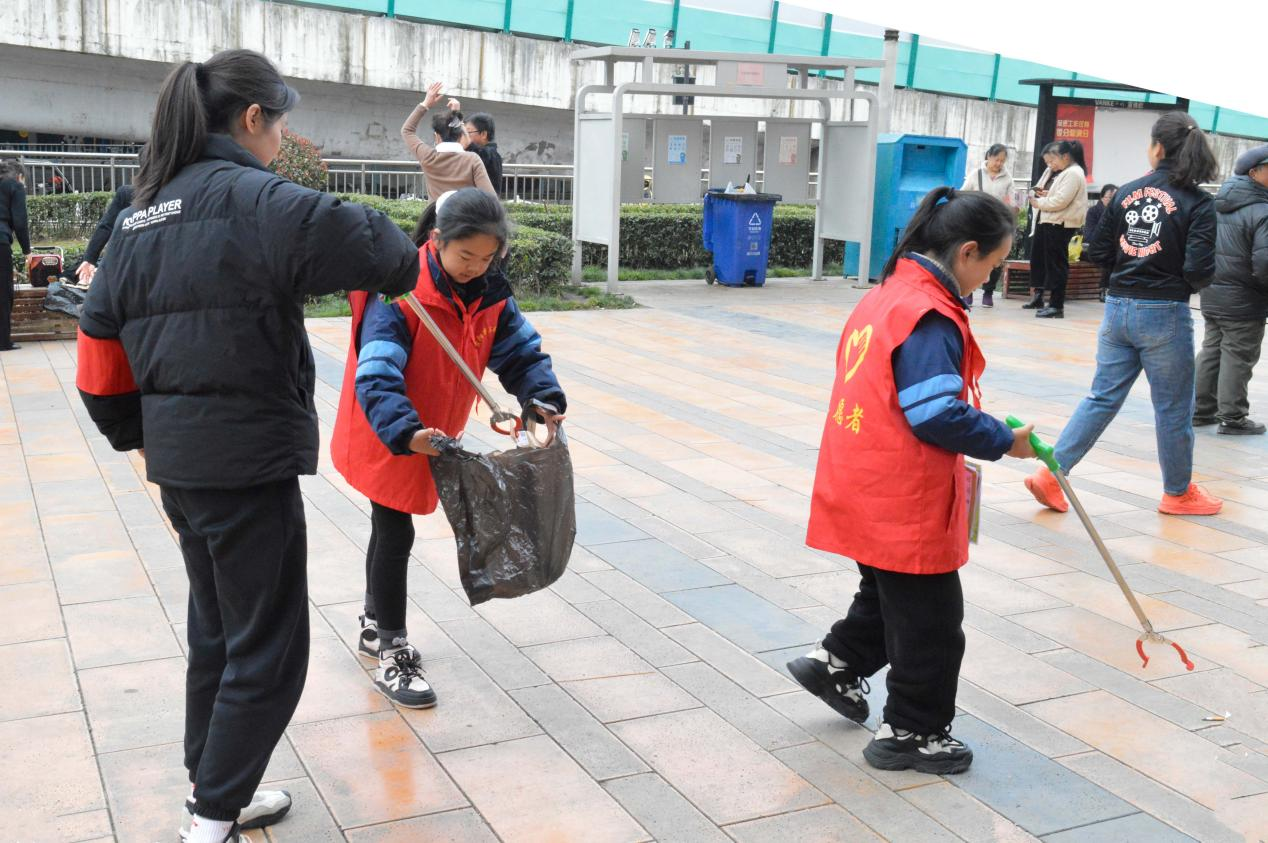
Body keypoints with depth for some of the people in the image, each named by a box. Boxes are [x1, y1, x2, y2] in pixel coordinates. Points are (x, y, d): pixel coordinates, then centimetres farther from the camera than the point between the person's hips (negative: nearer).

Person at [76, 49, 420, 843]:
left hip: (178, 459, 9)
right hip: (249, 459, -9)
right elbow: (380, 249, -23)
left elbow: (101, 341, 12)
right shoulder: (256, 200, -15)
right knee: (269, 652, 4)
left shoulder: (146, 212, 10)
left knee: (218, 630, 22)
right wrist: (414, 260, 0)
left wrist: (140, 434, 20)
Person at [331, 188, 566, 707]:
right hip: (386, 440, -7)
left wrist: (543, 398, -21)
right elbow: (376, 374, -36)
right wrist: (405, 431, -50)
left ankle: (375, 626, 40)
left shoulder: (489, 293, -7)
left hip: (430, 438, 7)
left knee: (392, 528, 21)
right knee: (395, 535, 0)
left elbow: (520, 351, -2)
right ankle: (392, 657, 13)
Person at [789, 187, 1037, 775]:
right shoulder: (930, 317, -21)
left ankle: (836, 662, 39)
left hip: (865, 489, 9)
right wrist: (1004, 441, -11)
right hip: (905, 503, -9)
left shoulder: (887, 293, 9)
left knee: (889, 591, 30)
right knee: (930, 621, 8)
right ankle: (909, 733, 21)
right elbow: (939, 414, -25)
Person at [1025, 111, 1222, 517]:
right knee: (1173, 408, 11)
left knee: (1102, 397, 13)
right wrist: (1173, 272, 6)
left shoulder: (1127, 192, 2)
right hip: (1165, 313, -4)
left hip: (1118, 307, 4)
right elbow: (1199, 271, -15)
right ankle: (1178, 492, 26)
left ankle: (1051, 474, 6)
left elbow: (1098, 252, 6)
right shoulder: (1198, 203, -9)